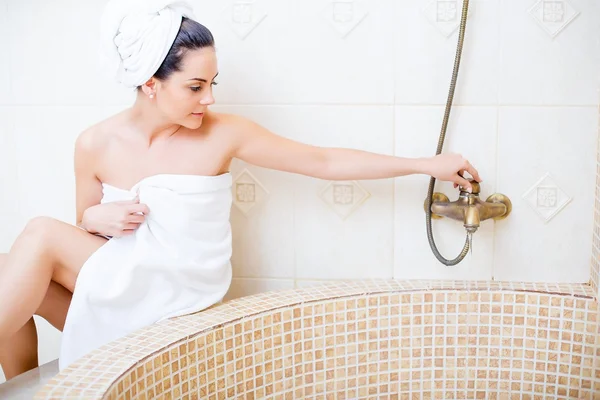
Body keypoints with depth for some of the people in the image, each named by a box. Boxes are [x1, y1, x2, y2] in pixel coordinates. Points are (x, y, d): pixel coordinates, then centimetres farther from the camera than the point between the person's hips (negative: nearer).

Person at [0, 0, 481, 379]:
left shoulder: (223, 134, -10)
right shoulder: (96, 145, -4)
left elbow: (325, 162, -5)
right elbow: (86, 226, 11)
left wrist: (427, 164, -5)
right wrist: (98, 218, -14)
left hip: (181, 307, -3)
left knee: (42, 235, -19)